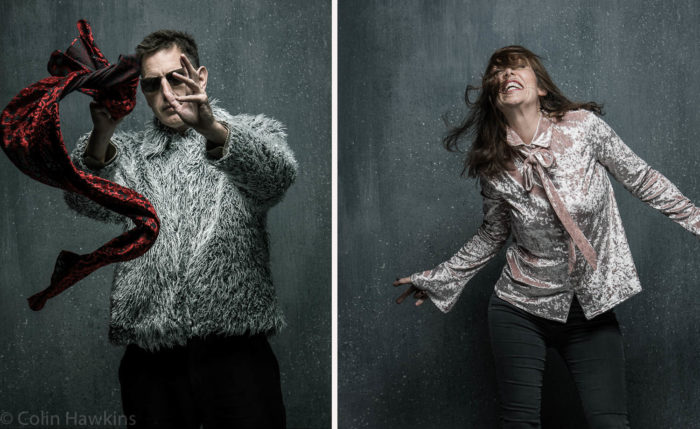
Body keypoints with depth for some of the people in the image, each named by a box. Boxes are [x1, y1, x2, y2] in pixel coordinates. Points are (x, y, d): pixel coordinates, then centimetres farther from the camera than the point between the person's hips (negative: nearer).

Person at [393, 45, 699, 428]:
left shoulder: (583, 126, -8)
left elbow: (642, 179, 2)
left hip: (592, 309, 0)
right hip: (521, 311, 0)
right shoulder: (494, 167, -5)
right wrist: (437, 279, 8)